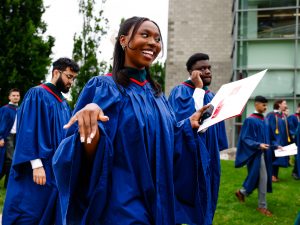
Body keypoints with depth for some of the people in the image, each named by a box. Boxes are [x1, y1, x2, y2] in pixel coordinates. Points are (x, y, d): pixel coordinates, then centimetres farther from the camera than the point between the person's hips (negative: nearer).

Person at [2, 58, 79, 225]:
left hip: (58, 171, 8)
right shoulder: (37, 95, -7)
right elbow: (29, 131, -16)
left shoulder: (64, 103, 16)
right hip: (39, 169, -8)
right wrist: (37, 164, -23)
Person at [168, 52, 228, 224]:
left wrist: (215, 159, 18)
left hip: (209, 161, 8)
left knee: (206, 207, 14)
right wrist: (198, 88, -21)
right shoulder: (180, 92, -10)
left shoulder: (211, 96, 13)